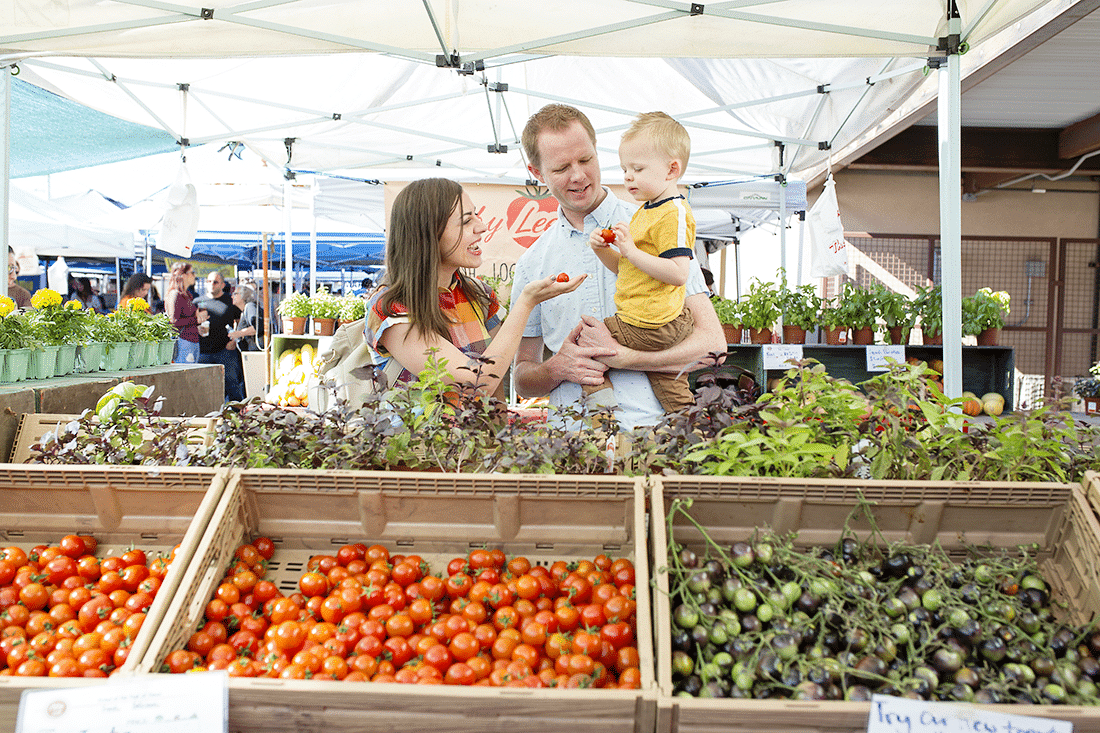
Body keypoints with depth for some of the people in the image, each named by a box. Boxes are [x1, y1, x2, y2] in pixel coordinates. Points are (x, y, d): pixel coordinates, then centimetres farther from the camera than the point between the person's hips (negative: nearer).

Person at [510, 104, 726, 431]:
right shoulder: (531, 264, 15)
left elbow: (713, 344, 1)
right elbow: (522, 376, 20)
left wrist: (619, 356, -9)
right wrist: (556, 369, -2)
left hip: (650, 426, -2)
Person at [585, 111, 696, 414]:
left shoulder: (674, 215, -18)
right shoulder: (645, 211, 15)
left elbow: (678, 274, -28)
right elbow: (624, 267, 19)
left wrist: (631, 251, -27)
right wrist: (603, 250, 0)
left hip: (645, 328, -11)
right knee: (666, 380, 23)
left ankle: (604, 406, 2)